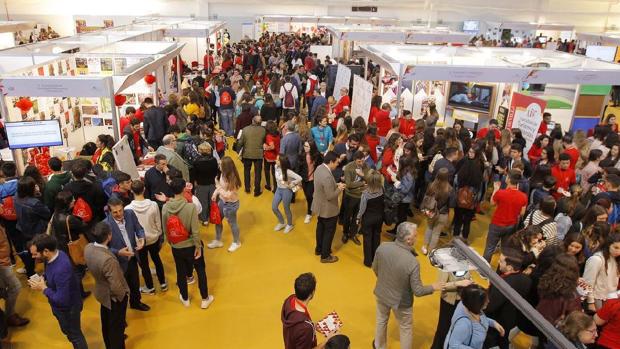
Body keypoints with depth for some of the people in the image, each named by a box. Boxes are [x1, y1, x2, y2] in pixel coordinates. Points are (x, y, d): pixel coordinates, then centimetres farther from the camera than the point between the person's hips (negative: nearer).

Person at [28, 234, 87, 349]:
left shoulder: (61, 269, -40)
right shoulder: (56, 254, -12)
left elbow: (62, 300, -34)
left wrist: (43, 288, -24)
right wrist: (43, 278, -8)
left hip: (68, 308, -9)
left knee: (74, 335, 17)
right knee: (68, 331, 30)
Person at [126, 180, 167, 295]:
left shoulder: (128, 209, -23)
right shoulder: (153, 205, -18)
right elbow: (158, 224, -8)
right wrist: (159, 237, 10)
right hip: (154, 239, 2)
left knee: (144, 264, 19)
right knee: (157, 260, 25)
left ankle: (150, 288, 37)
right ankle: (163, 283, 38)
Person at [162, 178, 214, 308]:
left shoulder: (165, 208, -11)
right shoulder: (191, 207, -24)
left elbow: (165, 230, 0)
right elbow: (195, 230, -21)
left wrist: (171, 243, 16)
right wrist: (198, 246, -8)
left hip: (176, 247, 3)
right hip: (191, 246, -3)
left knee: (181, 273, 21)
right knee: (201, 271, 17)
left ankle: (185, 299, 41)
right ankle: (205, 299, 31)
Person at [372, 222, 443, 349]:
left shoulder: (382, 247, -23)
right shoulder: (413, 262, -35)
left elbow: (375, 268, -3)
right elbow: (418, 291, -23)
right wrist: (433, 287, -3)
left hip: (381, 294, 5)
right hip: (401, 301, -4)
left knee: (381, 321, 31)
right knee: (406, 328, 24)